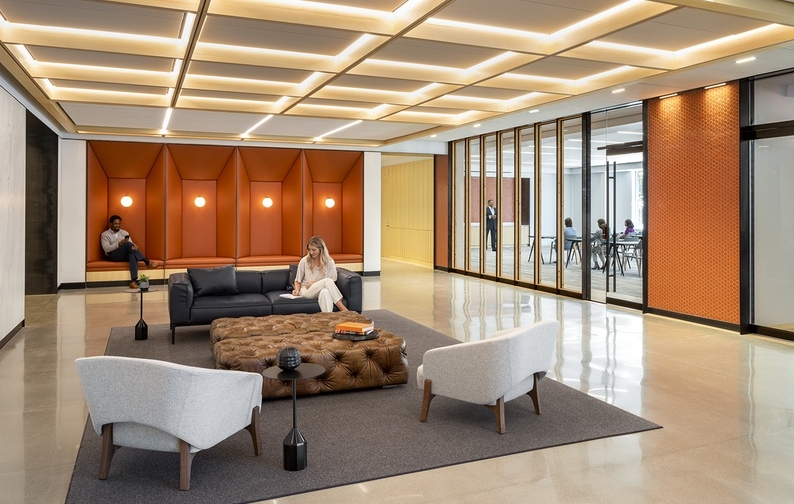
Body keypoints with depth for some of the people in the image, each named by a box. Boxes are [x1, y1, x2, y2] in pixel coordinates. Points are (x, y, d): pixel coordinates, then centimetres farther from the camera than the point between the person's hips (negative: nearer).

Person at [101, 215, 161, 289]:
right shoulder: (105, 234, 8)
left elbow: (131, 244, 9)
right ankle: (148, 263, -31)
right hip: (113, 256, -3)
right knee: (127, 244, -31)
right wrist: (119, 244, -21)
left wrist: (134, 246, -17)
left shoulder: (124, 232, 20)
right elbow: (106, 249, -7)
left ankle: (133, 281, -51)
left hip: (125, 254, 3)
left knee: (133, 256, -36)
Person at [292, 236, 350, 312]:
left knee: (325, 292, -41)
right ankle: (343, 309, -39)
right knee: (327, 281, -32)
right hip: (306, 291, -1)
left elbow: (332, 282, 1)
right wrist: (297, 290, -11)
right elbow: (298, 281, 9)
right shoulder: (304, 261, 1)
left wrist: (315, 283, -10)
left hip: (322, 291, 1)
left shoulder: (329, 262, 1)